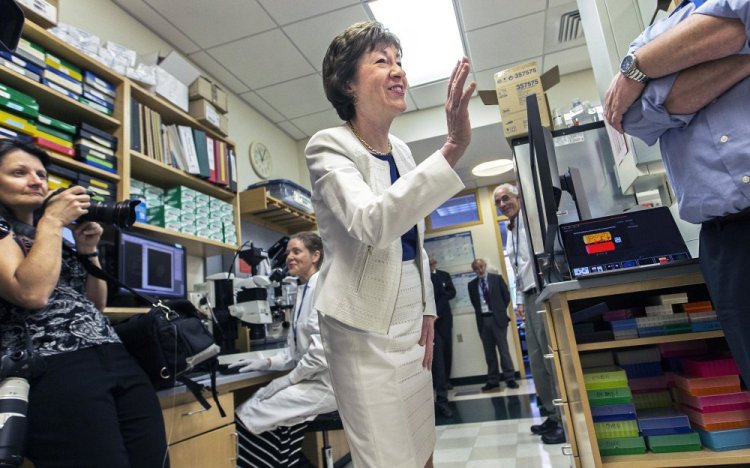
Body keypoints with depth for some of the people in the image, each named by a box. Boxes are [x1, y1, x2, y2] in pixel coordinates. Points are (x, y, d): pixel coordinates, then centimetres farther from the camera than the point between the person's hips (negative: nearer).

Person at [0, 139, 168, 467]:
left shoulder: (53, 235, 24)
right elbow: (32, 293, -14)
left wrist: (88, 250, 11)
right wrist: (52, 221, -4)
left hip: (119, 360, 6)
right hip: (53, 370, -6)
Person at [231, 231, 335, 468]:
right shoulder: (303, 290, 13)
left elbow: (323, 348, -22)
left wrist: (289, 379, -13)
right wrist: (267, 362, 5)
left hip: (326, 382, -8)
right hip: (310, 378, 8)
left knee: (248, 414, -12)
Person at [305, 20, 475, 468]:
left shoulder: (401, 150, 10)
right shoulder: (328, 146, -11)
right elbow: (372, 223, -31)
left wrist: (427, 311, 10)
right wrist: (452, 150, -36)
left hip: (410, 322, 7)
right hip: (365, 329, -6)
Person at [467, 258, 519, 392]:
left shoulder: (497, 278, 3)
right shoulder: (472, 285, 8)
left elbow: (506, 296, 5)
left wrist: (500, 310, 4)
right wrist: (479, 312, 5)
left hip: (497, 318, -2)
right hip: (482, 320, 2)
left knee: (503, 350, -1)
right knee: (489, 352, 7)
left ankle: (510, 379, 6)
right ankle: (493, 381, 13)